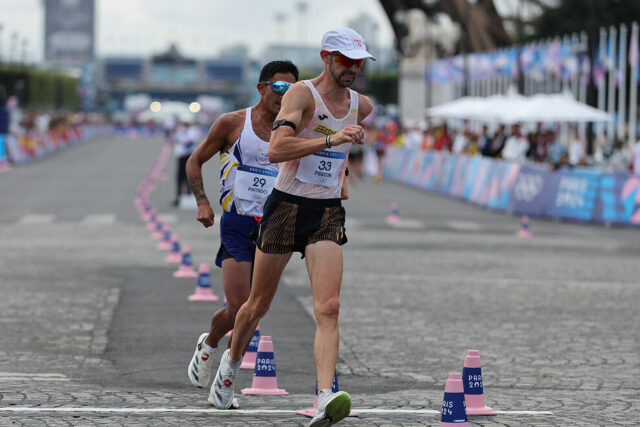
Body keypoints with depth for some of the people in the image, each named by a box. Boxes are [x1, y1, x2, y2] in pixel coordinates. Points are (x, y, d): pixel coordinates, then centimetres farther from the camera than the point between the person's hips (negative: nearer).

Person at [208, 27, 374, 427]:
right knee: (259, 304, 12)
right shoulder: (301, 94, -13)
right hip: (286, 208, -3)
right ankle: (232, 361, 41)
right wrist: (332, 139, -34)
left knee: (328, 308, -16)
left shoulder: (361, 105, 7)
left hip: (328, 214, 3)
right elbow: (276, 149, -29)